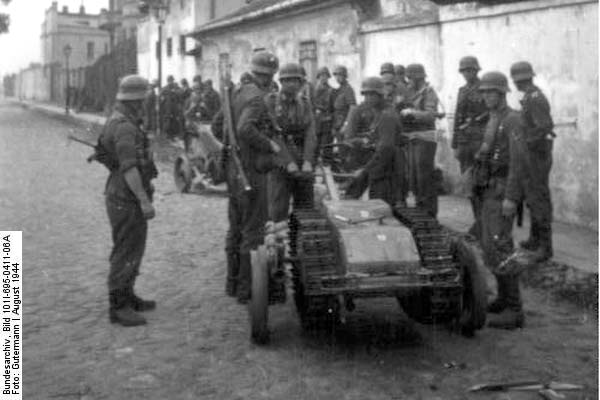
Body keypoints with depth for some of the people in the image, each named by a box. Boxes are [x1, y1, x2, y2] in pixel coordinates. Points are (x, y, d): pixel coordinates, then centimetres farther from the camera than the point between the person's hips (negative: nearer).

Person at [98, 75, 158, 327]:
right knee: (126, 252, -5)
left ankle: (127, 297, 30)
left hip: (123, 196, 11)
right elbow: (129, 168, -27)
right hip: (127, 199, -11)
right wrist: (144, 201, -29)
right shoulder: (125, 128, -19)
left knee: (133, 249, 19)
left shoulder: (117, 122, 14)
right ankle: (118, 307, 1)